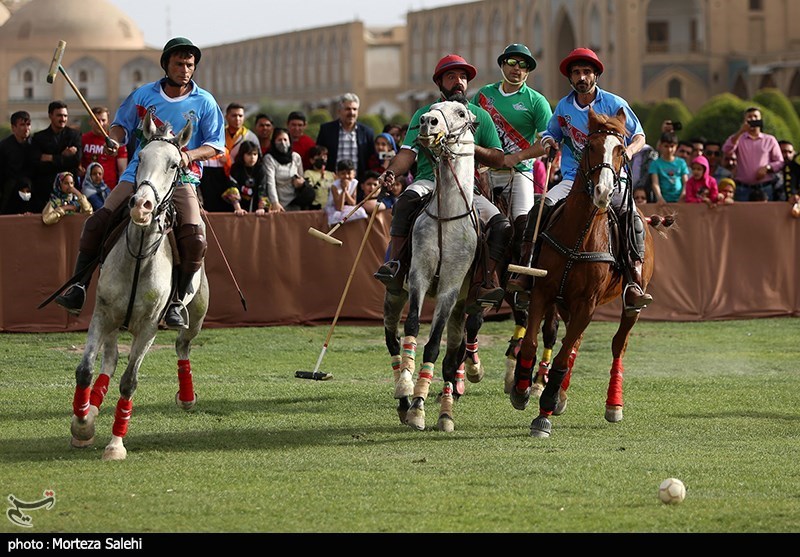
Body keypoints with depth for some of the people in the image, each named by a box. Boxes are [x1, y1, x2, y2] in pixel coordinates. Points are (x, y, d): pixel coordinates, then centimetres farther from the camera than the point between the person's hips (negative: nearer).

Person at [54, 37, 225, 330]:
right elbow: (121, 124, 19)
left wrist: (189, 155, -13)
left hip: (181, 177, -1)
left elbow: (216, 144, 6)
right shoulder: (144, 95, 8)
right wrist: (114, 139, -5)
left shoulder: (204, 103, 5)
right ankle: (78, 287, -5)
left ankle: (177, 301, -6)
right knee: (97, 221, -15)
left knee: (194, 237, -23)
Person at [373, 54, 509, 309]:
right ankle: (394, 265, -38)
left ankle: (483, 284, -17)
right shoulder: (424, 114, 14)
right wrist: (392, 173, -18)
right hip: (429, 180, -2)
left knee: (502, 225, -20)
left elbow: (498, 159, 11)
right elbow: (408, 153, 3)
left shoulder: (480, 116, 16)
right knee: (407, 200, -37)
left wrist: (470, 147, -7)